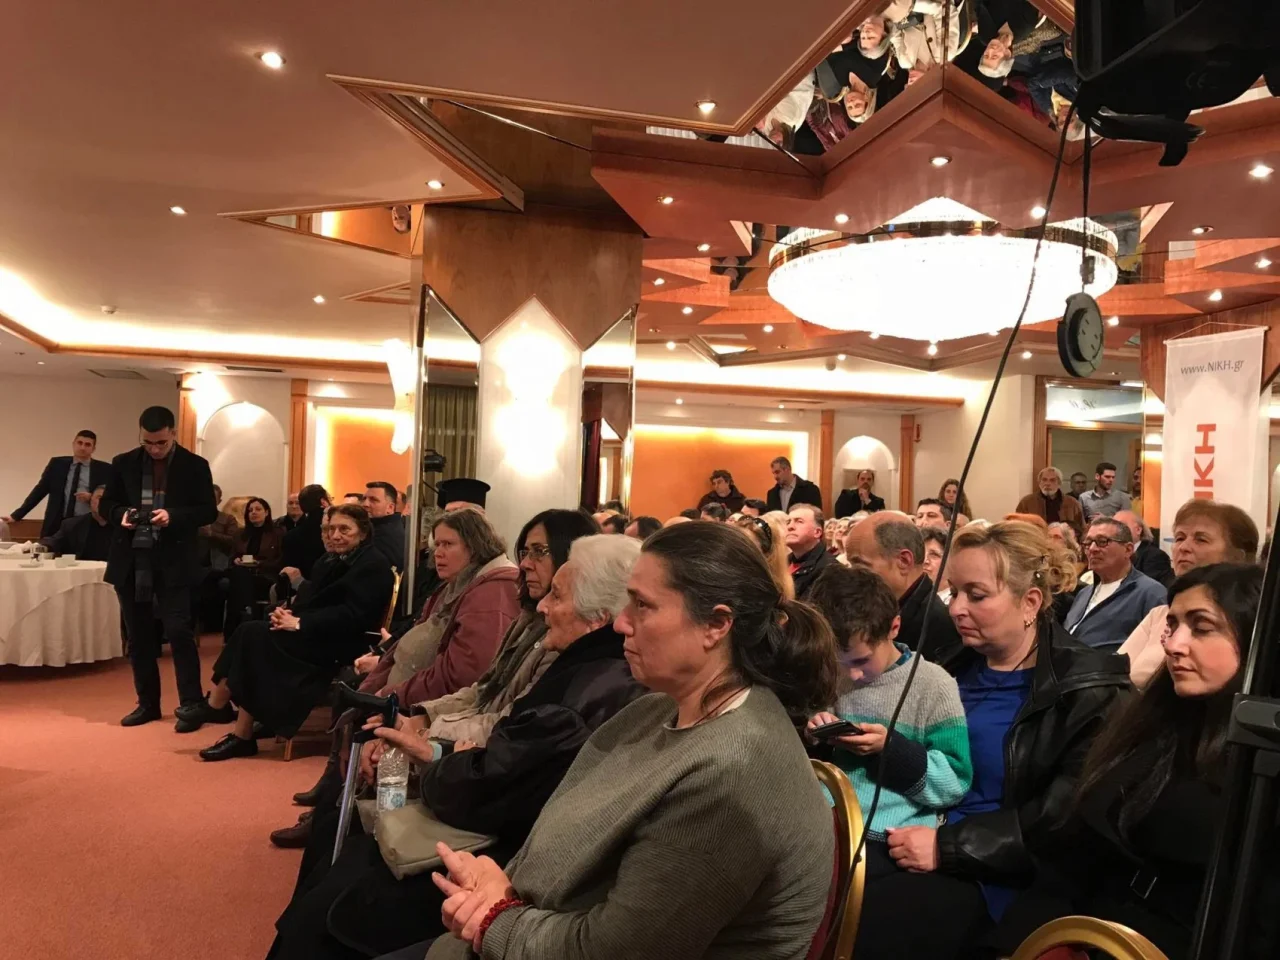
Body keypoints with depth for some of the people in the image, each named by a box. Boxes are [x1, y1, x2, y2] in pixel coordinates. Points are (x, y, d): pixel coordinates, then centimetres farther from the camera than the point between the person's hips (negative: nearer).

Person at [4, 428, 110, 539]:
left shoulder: (104, 469, 4)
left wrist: (92, 497, -13)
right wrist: (16, 515, 6)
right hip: (57, 524, 2)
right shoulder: (57, 464, 10)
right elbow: (39, 491, 10)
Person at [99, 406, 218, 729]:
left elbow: (209, 511, -3)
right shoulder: (123, 464, 7)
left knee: (179, 632, -8)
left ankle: (190, 703, 0)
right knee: (139, 636, 10)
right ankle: (147, 703, 21)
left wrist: (174, 516, -19)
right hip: (131, 560, 4)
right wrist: (121, 515, -9)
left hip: (173, 562, -4)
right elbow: (106, 504, 13)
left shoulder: (195, 466, -1)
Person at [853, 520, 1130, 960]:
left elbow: (1064, 819, -15)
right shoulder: (953, 665, 11)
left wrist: (950, 846, -19)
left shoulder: (1089, 690, -7)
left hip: (992, 873, -5)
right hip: (918, 838, 6)